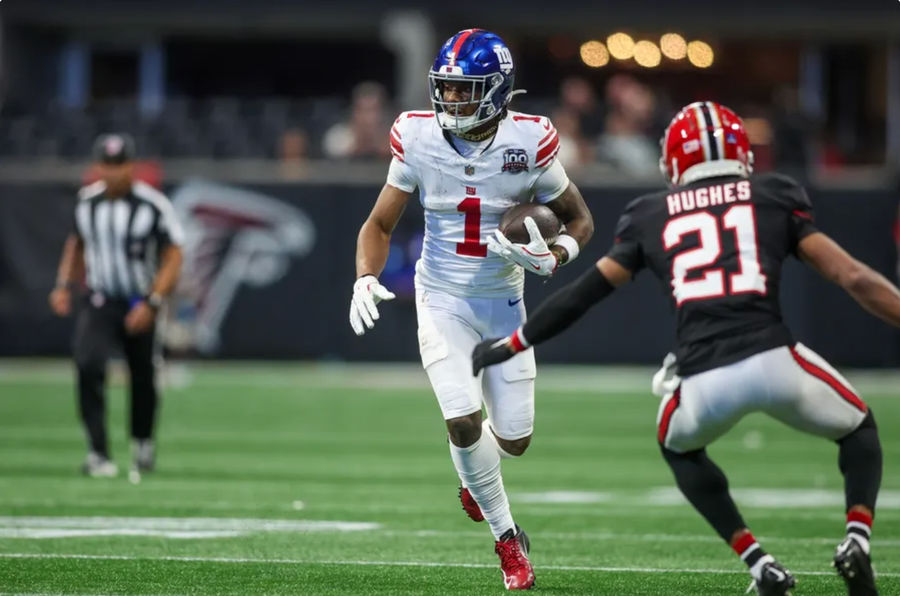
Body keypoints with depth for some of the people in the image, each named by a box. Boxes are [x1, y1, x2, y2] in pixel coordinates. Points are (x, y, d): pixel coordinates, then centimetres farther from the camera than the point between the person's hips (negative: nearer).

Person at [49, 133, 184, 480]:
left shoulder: (153, 206, -13)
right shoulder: (87, 201, 0)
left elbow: (173, 257, -11)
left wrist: (152, 303, -20)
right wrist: (64, 285, 7)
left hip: (139, 305, -2)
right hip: (98, 303, 2)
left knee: (143, 378, 11)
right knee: (88, 365, -22)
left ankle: (142, 443, 39)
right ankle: (98, 452, -21)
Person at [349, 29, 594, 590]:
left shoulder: (529, 142, -14)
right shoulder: (419, 139, -11)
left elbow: (580, 221, -1)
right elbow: (380, 226, 0)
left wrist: (550, 258, -22)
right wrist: (366, 280, -18)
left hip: (503, 302, 1)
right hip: (442, 300, -1)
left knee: (513, 440, 1)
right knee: (464, 420, -18)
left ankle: (474, 474, 41)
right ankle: (507, 538, 3)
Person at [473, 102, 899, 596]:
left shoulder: (652, 216, 19)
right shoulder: (774, 198, 17)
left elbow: (585, 292, 21)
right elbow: (852, 277, 9)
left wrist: (511, 345, 31)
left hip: (702, 382, 1)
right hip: (772, 360, -1)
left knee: (679, 448, 36)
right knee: (857, 428, 28)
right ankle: (856, 538, 1)